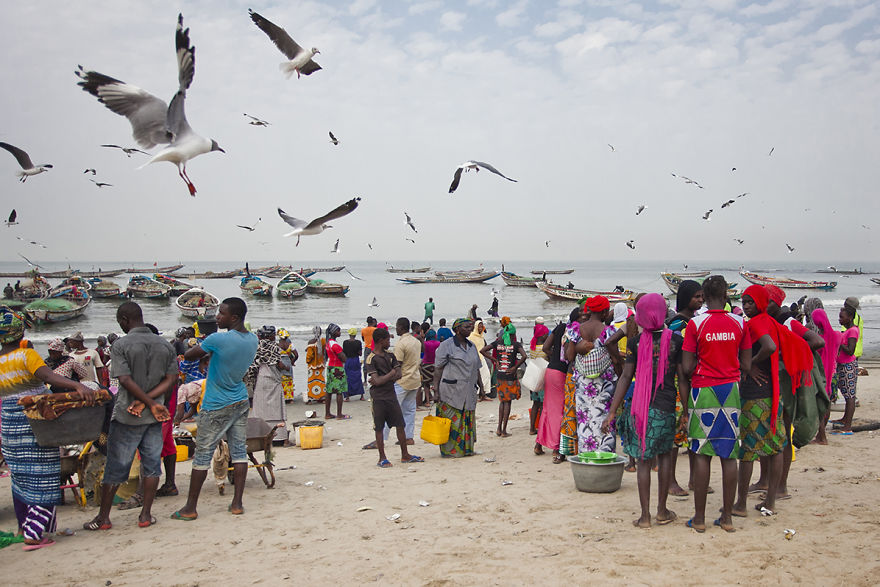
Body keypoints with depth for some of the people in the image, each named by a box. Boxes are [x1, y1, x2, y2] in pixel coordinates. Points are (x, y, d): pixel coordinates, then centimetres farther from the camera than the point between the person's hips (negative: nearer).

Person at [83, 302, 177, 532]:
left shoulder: (121, 345, -10)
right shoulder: (165, 345, 3)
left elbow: (126, 380, -19)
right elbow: (171, 379, -2)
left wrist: (152, 404, -14)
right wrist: (147, 401, -11)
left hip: (127, 416, -3)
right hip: (154, 417, 4)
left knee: (115, 467, 7)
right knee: (151, 465, 10)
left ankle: (103, 517, 18)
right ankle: (145, 515, 14)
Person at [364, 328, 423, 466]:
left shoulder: (390, 356, 10)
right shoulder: (371, 359, -11)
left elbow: (398, 375, 0)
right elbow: (377, 381, -19)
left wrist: (382, 379, -13)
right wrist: (391, 373, -6)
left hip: (391, 395, 6)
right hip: (378, 398, -6)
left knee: (401, 425, 8)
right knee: (379, 428, 2)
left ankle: (405, 455, 19)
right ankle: (382, 458, 11)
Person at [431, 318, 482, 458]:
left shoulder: (472, 346, 15)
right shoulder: (446, 345, -4)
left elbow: (476, 369, 21)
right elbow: (438, 368, -7)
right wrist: (436, 389, -14)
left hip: (469, 392, 6)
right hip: (451, 391, -6)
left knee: (467, 422, 8)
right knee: (451, 421, -4)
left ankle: (466, 449, 17)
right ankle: (450, 450, 4)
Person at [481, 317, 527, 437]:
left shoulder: (497, 342, 3)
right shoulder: (516, 344, -6)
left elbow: (482, 350, -4)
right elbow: (524, 356, -21)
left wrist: (495, 360, 1)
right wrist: (515, 367, -11)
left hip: (500, 375, 4)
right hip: (510, 376, -4)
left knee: (502, 400, 19)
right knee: (507, 402, 5)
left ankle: (499, 428, 16)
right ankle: (504, 431, 8)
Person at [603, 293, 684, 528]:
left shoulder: (635, 342, -2)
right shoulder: (675, 340, -3)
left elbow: (625, 378, -3)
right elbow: (681, 379, -3)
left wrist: (612, 413, 0)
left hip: (640, 407, 0)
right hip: (666, 407, 0)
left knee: (644, 460, 6)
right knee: (664, 455, 18)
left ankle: (645, 515, 8)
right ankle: (662, 511, 23)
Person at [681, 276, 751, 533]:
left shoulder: (696, 324, -7)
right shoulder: (739, 323, 1)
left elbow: (687, 367, -10)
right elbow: (746, 366, 4)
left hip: (704, 390, -2)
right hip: (731, 390, 3)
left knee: (702, 454, 2)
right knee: (729, 455, 7)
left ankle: (699, 518, 6)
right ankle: (727, 517, 14)